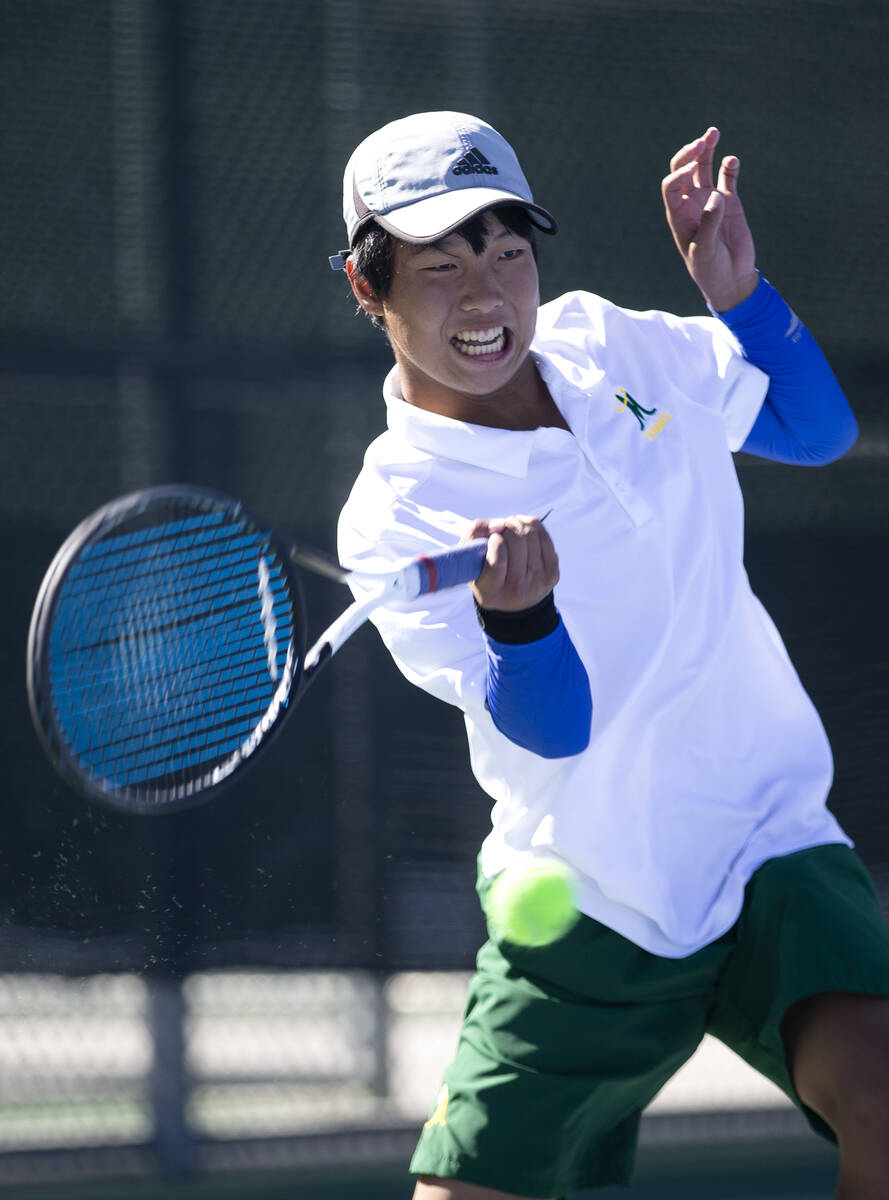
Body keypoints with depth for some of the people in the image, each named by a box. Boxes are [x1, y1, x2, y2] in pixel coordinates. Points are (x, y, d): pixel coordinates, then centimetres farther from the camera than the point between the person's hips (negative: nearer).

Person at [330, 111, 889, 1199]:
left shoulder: (603, 343, 2)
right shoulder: (394, 518, -14)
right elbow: (552, 729, -23)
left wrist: (737, 291, 0)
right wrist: (516, 612, -45)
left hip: (767, 851, 2)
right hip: (581, 921, -2)